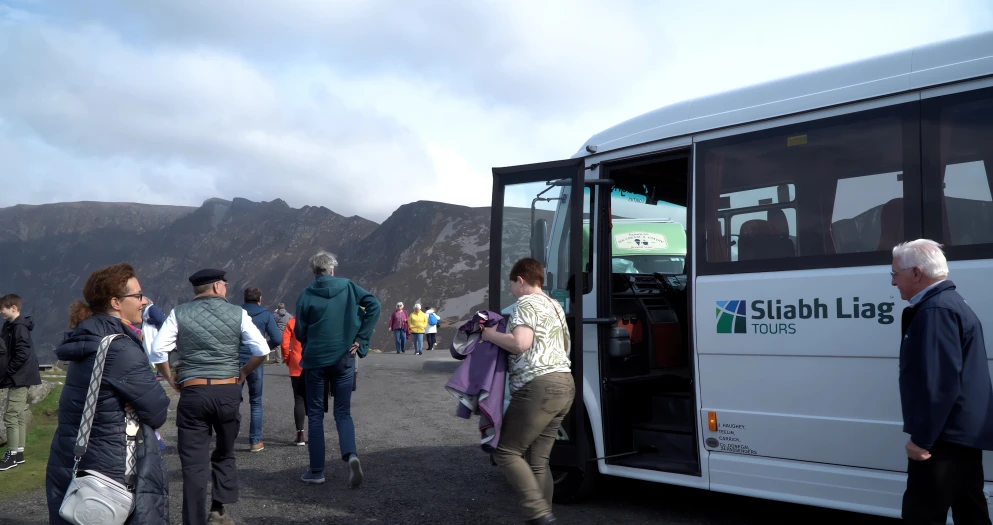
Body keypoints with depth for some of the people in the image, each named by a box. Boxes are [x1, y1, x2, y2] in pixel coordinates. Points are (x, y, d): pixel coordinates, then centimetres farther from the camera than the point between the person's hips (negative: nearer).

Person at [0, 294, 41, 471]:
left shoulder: (19, 328, -17)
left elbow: (22, 355, -23)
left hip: (19, 378, -10)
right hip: (19, 378, 10)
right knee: (20, 415, 13)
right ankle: (19, 452, 20)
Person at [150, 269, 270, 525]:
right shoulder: (237, 312, 2)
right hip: (228, 391, 1)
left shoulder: (179, 314, 3)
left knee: (194, 463, 5)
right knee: (225, 454, 21)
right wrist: (243, 372, 12)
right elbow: (262, 350, -3)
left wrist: (171, 379, 8)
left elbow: (158, 351, -5)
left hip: (192, 393, 0)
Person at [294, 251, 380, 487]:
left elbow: (300, 332, -3)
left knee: (315, 414, 11)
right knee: (343, 412, 11)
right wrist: (361, 338, -6)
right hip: (344, 359, 1)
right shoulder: (348, 287, -1)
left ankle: (316, 471, 12)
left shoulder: (307, 295, -6)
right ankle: (351, 455, -14)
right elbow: (374, 305, -8)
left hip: (315, 360, -1)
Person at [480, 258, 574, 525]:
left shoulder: (526, 304, -6)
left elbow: (520, 344, -22)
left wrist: (491, 335, -6)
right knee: (539, 460, 11)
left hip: (539, 388, -9)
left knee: (506, 452, -2)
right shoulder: (554, 305, 22)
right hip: (564, 385, 9)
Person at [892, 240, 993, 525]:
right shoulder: (952, 303, 17)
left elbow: (939, 382, -25)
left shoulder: (935, 311, -19)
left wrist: (921, 438, -21)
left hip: (945, 438, -11)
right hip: (964, 434, 11)